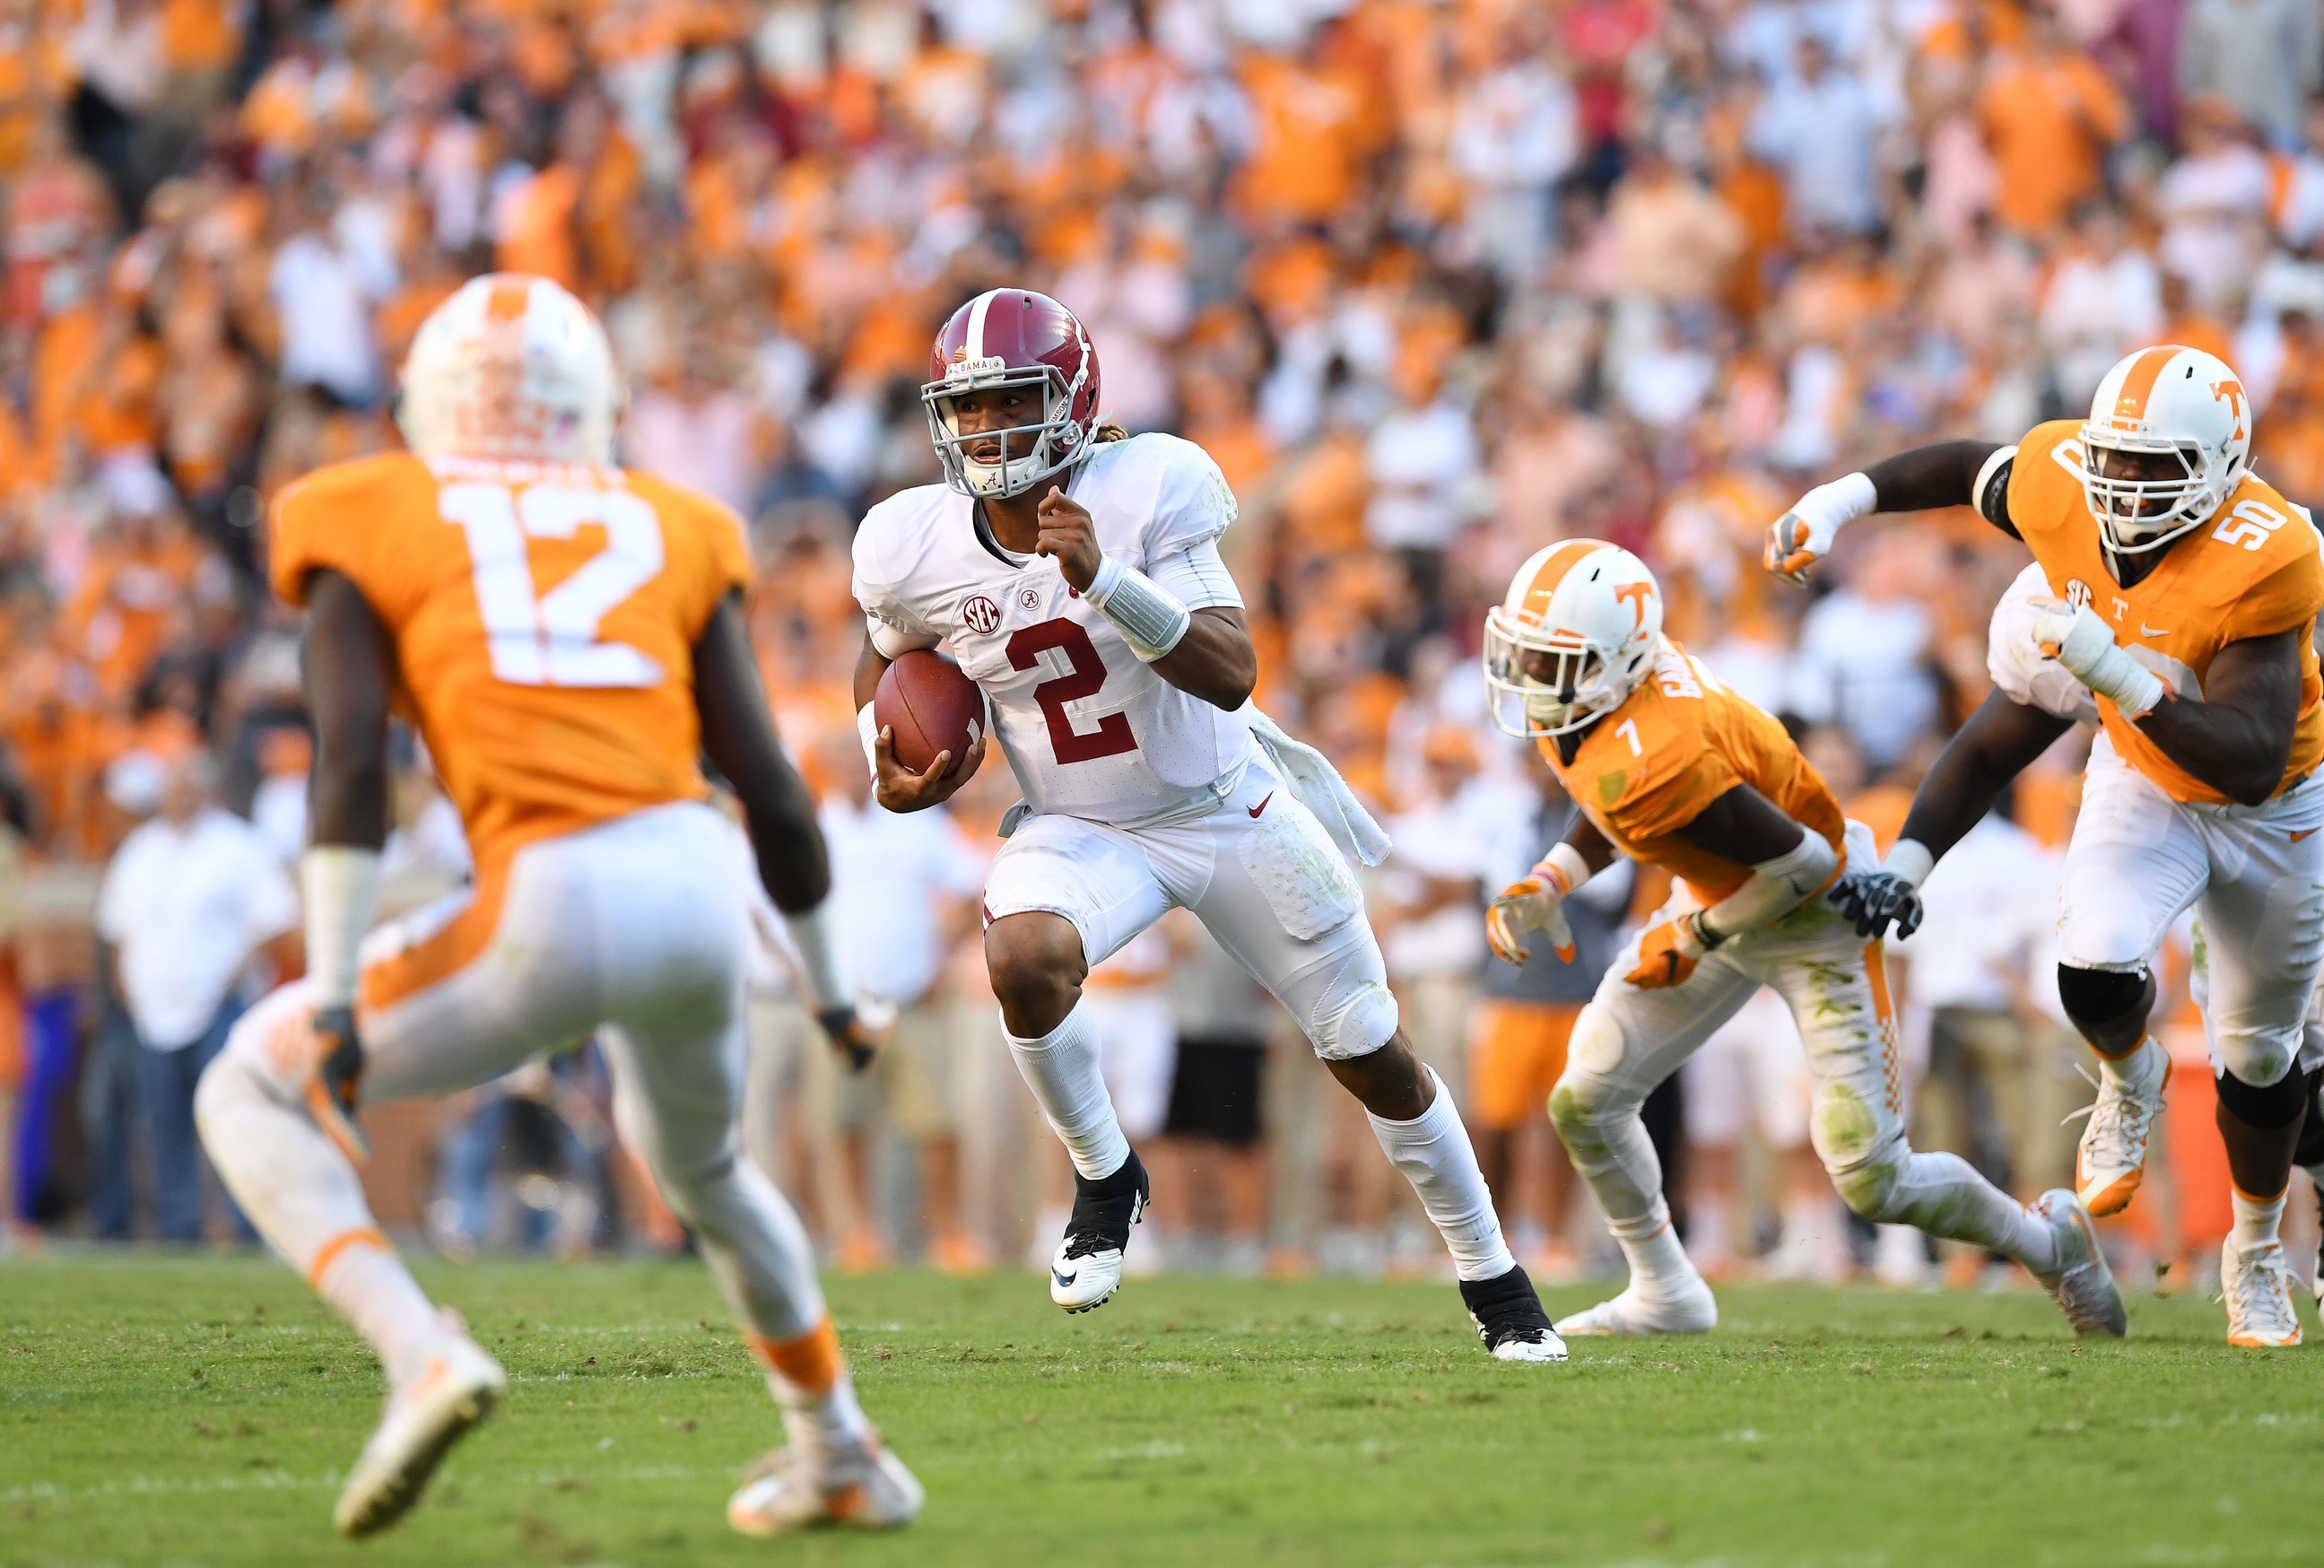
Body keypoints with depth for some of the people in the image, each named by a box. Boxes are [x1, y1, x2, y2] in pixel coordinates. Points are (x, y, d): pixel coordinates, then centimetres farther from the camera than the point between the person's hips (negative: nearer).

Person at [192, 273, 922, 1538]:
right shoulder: (666, 531, 20)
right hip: (701, 890, 4)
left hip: (552, 911, -4)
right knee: (697, 1165, 36)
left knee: (252, 1098, 15)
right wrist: (830, 985, 27)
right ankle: (841, 1458, 45)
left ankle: (421, 1358, -6)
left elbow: (351, 767, -2)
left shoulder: (372, 528, 12)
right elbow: (768, 787, 16)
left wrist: (333, 995, -6)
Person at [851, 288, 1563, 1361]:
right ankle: (1103, 1178, -7)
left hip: (1230, 811, -1)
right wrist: (886, 769, -8)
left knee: (1374, 1058, 6)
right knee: (1023, 958, -34)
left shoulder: (1146, 493, -23)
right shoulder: (917, 549, -13)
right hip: (1080, 831, 1)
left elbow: (1232, 673, -29)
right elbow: (884, 660, 11)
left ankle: (1493, 1279, 28)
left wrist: (1103, 580, -41)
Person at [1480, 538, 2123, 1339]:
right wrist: (1547, 884, -4)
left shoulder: (1655, 762, -39)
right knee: (1585, 1101, 4)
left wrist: (1696, 936, -20)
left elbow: (1802, 861, -32)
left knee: (1873, 1180, -8)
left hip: (1813, 918, -9)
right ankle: (1664, 1296, 22)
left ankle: (2046, 1240, 18)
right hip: (1719, 898, 9)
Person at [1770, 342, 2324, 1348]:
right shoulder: (2061, 487, -23)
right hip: (2140, 781, 3)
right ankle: (2130, 1079, 14)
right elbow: (1969, 467, 3)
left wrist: (2117, 674, -49)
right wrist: (1844, 499, -5)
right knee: (2096, 976, -25)